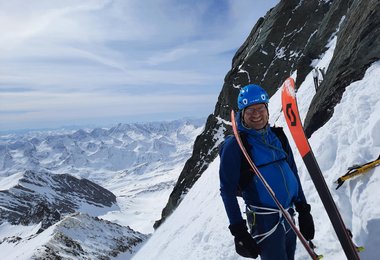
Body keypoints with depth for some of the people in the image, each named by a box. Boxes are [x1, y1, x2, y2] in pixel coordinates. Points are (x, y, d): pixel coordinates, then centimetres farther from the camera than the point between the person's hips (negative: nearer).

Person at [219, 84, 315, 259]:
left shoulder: (278, 136, 5)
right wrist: (238, 231, -13)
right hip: (264, 222, -6)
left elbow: (293, 174, 12)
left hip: (289, 218, 6)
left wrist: (303, 211, 11)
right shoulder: (234, 145, -13)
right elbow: (227, 190, -11)